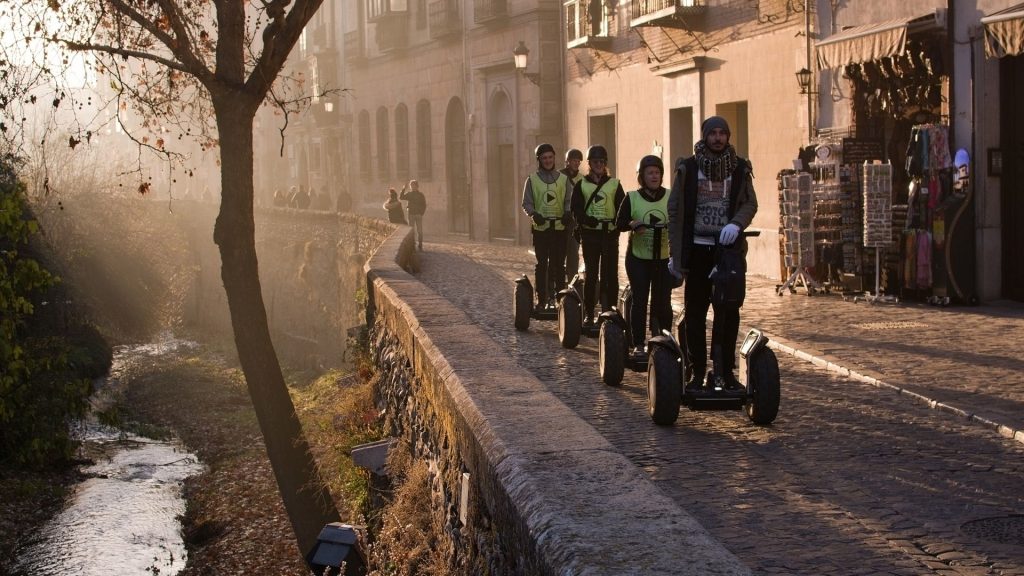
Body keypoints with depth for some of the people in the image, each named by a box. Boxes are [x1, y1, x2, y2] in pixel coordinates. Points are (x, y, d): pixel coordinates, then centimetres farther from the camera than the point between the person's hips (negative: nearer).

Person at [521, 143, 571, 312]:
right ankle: (541, 299, 5)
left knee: (559, 264, 1)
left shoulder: (563, 179, 8)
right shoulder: (532, 180, 5)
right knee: (542, 264, 1)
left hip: (559, 227, 1)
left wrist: (568, 212, -13)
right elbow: (526, 203, 4)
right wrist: (533, 214, -16)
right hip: (540, 227, -1)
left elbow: (568, 201, 8)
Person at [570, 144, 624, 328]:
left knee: (610, 274, -1)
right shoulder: (581, 185, 8)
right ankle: (588, 314, 6)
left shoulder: (614, 184, 9)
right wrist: (587, 220, -20)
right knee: (591, 274, 1)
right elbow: (577, 210, 0)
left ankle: (610, 310, 6)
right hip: (590, 233, 0)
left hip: (610, 233, 1)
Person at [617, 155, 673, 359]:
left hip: (664, 258, 1)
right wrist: (632, 225, -22)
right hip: (638, 258, -1)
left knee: (663, 301, 4)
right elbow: (619, 224, -1)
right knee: (639, 300, -2)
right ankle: (638, 345, 3)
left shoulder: (671, 197, 3)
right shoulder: (632, 198, 0)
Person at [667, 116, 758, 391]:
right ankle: (697, 372, 9)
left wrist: (736, 224, -20)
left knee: (729, 312, 1)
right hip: (697, 249, -1)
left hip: (728, 248, 1)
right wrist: (675, 252, -2)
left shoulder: (739, 168, 6)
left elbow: (750, 203, 2)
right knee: (694, 313, 3)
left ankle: (726, 371, 9)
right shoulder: (688, 168, 1)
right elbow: (675, 210, 2)